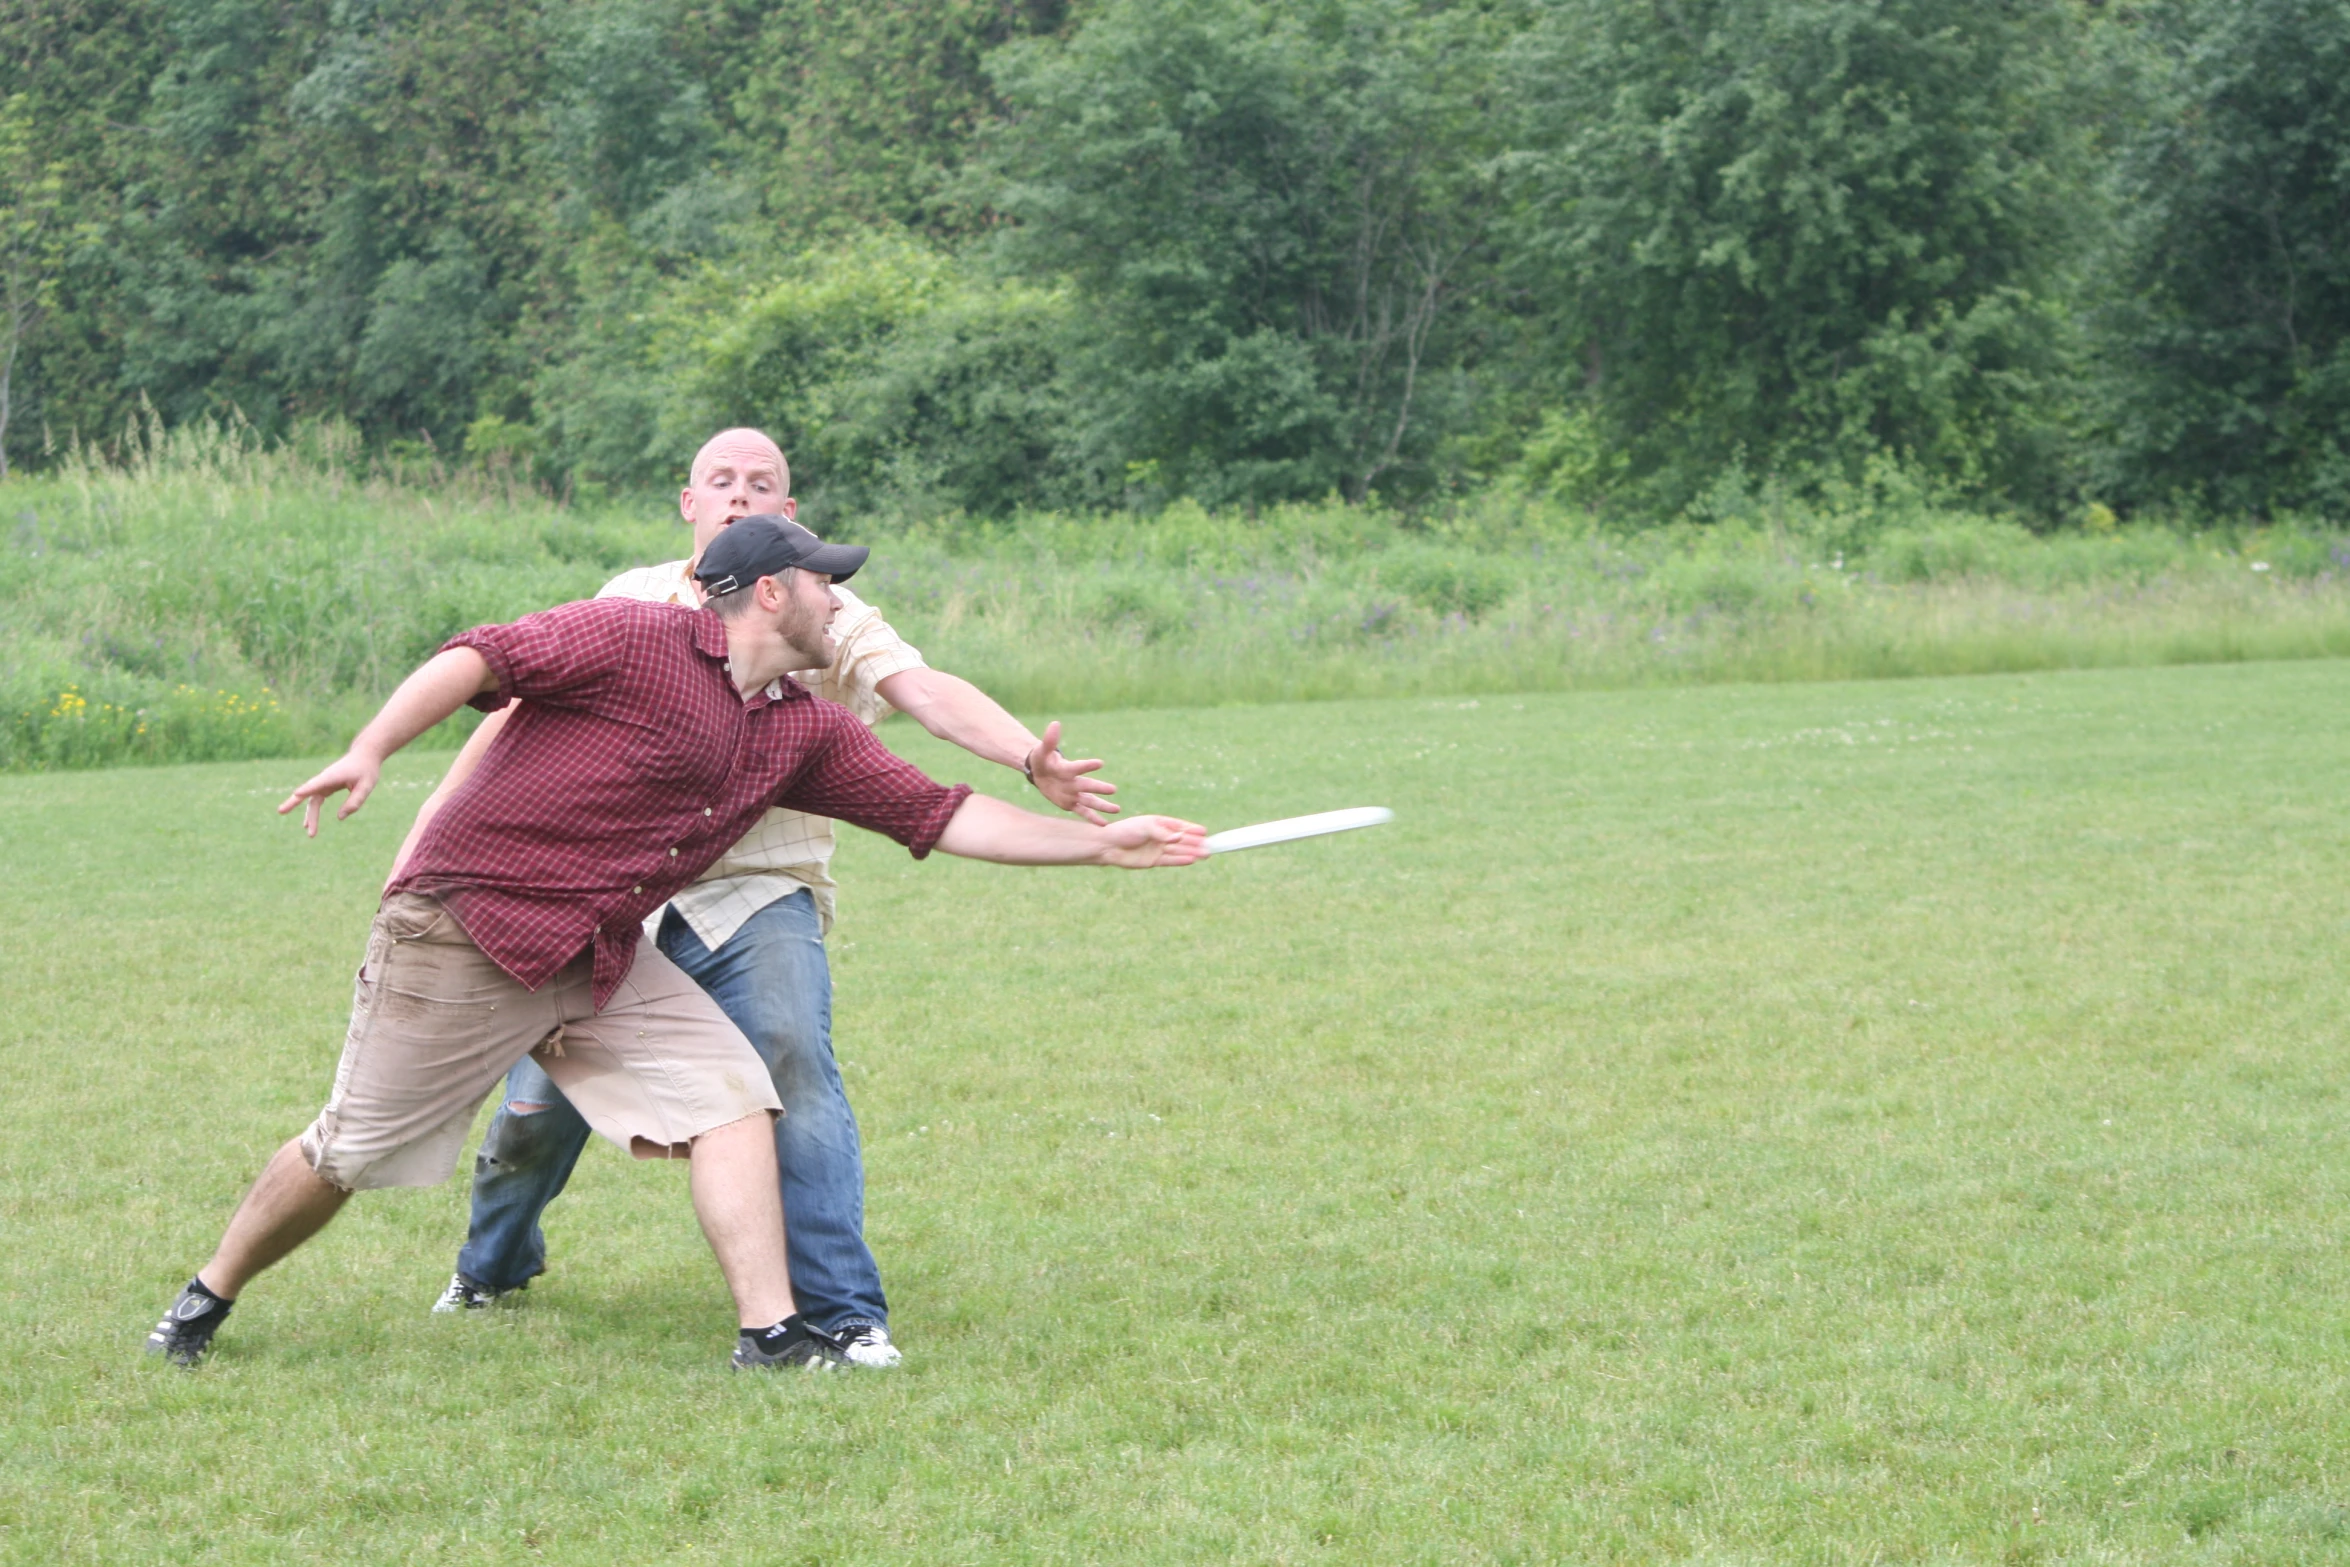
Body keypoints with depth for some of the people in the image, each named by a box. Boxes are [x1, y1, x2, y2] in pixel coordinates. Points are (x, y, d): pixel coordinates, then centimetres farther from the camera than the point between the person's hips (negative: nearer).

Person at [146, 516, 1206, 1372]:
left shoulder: (806, 731, 9)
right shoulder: (633, 639, -12)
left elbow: (939, 816, 10)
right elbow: (481, 661, -17)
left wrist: (1098, 844, 7)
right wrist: (369, 751, -30)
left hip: (602, 964, 7)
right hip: (464, 932, -7)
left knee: (730, 1094, -10)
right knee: (352, 1155, 2)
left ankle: (770, 1330, -13)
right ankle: (208, 1300, 23)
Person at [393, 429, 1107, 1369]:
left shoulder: (821, 620, -1)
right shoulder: (631, 603, 8)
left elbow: (923, 688, -17)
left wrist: (1029, 758, -34)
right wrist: (435, 822, 8)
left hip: (756, 895, -2)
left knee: (794, 1078, -24)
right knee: (539, 1106, 3)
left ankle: (844, 1314, -18)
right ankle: (493, 1265, 34)